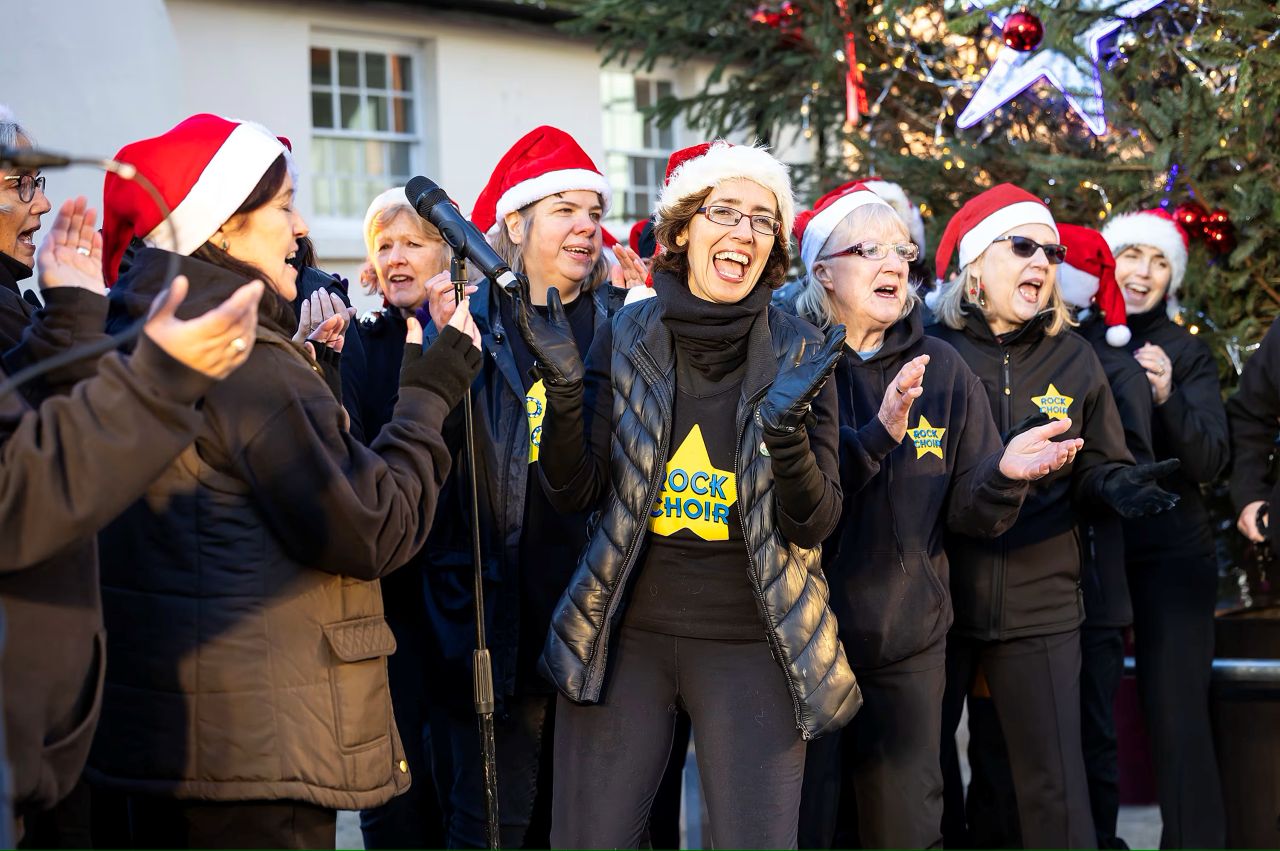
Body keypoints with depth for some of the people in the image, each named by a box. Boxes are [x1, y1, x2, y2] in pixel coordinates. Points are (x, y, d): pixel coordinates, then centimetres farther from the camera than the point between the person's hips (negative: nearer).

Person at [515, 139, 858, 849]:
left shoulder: (801, 354, -2)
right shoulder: (625, 338, 1)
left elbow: (812, 524, -8)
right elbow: (573, 492, -2)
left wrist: (787, 426, -26)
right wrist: (564, 387, -19)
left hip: (752, 644, -1)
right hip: (623, 635, 1)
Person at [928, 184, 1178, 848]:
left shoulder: (1074, 358, 7)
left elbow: (1095, 466, 11)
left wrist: (1116, 486, -11)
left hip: (1041, 602, 2)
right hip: (935, 597, -2)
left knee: (1056, 788, 2)